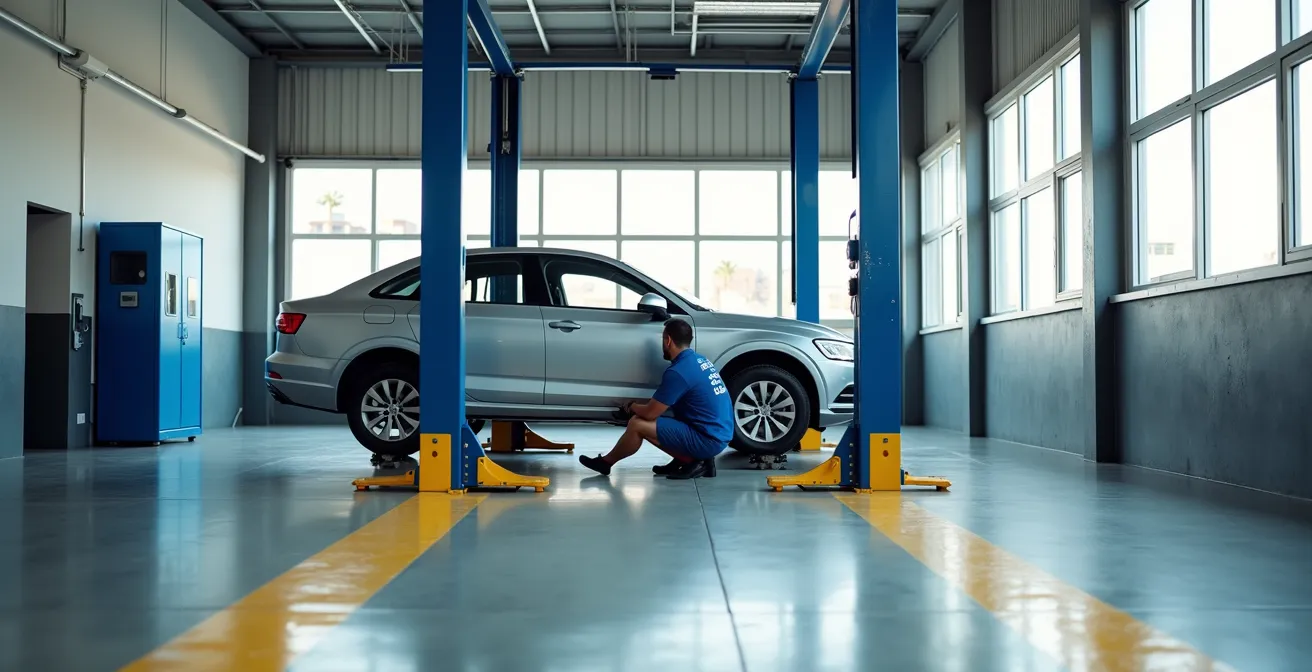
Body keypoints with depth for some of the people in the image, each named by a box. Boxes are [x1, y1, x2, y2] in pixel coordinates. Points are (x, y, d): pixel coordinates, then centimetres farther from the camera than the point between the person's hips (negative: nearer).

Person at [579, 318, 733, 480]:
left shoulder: (678, 371, -18)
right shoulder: (700, 360, 11)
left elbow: (650, 412, -12)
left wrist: (632, 406, 9)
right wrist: (640, 406, 20)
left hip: (708, 439, -9)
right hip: (719, 435, 9)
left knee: (637, 424, -10)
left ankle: (606, 462, 13)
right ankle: (696, 459, 10)